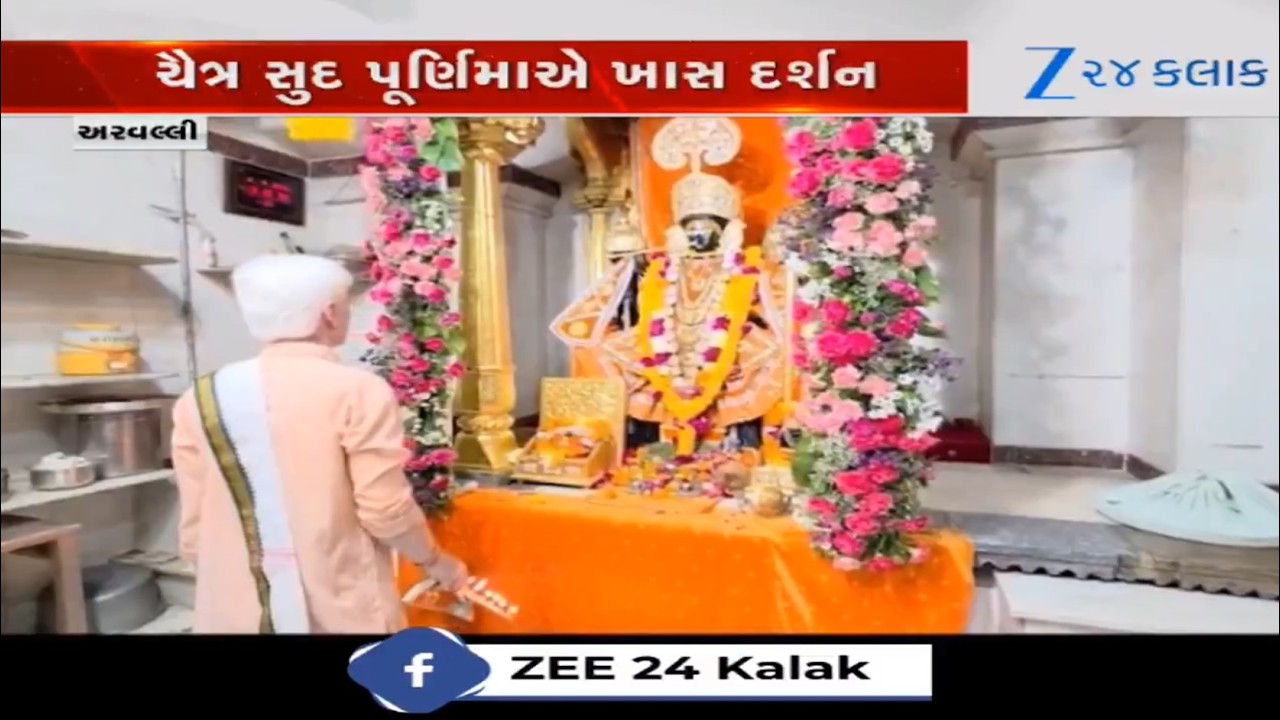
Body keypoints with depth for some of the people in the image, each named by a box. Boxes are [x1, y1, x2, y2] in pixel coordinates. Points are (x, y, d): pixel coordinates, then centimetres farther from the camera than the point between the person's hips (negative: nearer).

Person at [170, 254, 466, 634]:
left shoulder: (201, 399, 0)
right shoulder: (357, 390, -14)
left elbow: (193, 527, 4)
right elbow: (386, 512, -14)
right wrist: (438, 563, 3)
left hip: (235, 613, 4)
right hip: (340, 612, -4)